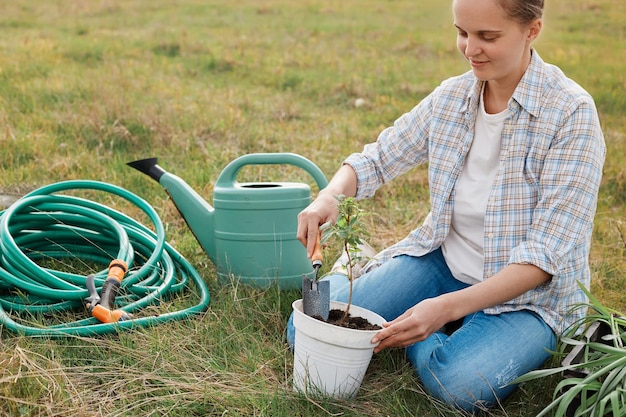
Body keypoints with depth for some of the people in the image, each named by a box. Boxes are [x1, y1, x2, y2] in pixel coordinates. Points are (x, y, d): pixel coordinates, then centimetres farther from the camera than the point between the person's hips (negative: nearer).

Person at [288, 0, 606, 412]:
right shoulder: (451, 97, -2)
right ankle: (347, 275, 21)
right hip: (443, 259, 4)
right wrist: (329, 195, -18)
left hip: (530, 289, -3)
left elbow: (549, 251, -22)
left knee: (461, 384, -34)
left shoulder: (572, 112, -18)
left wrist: (449, 306, -31)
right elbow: (376, 159, 7)